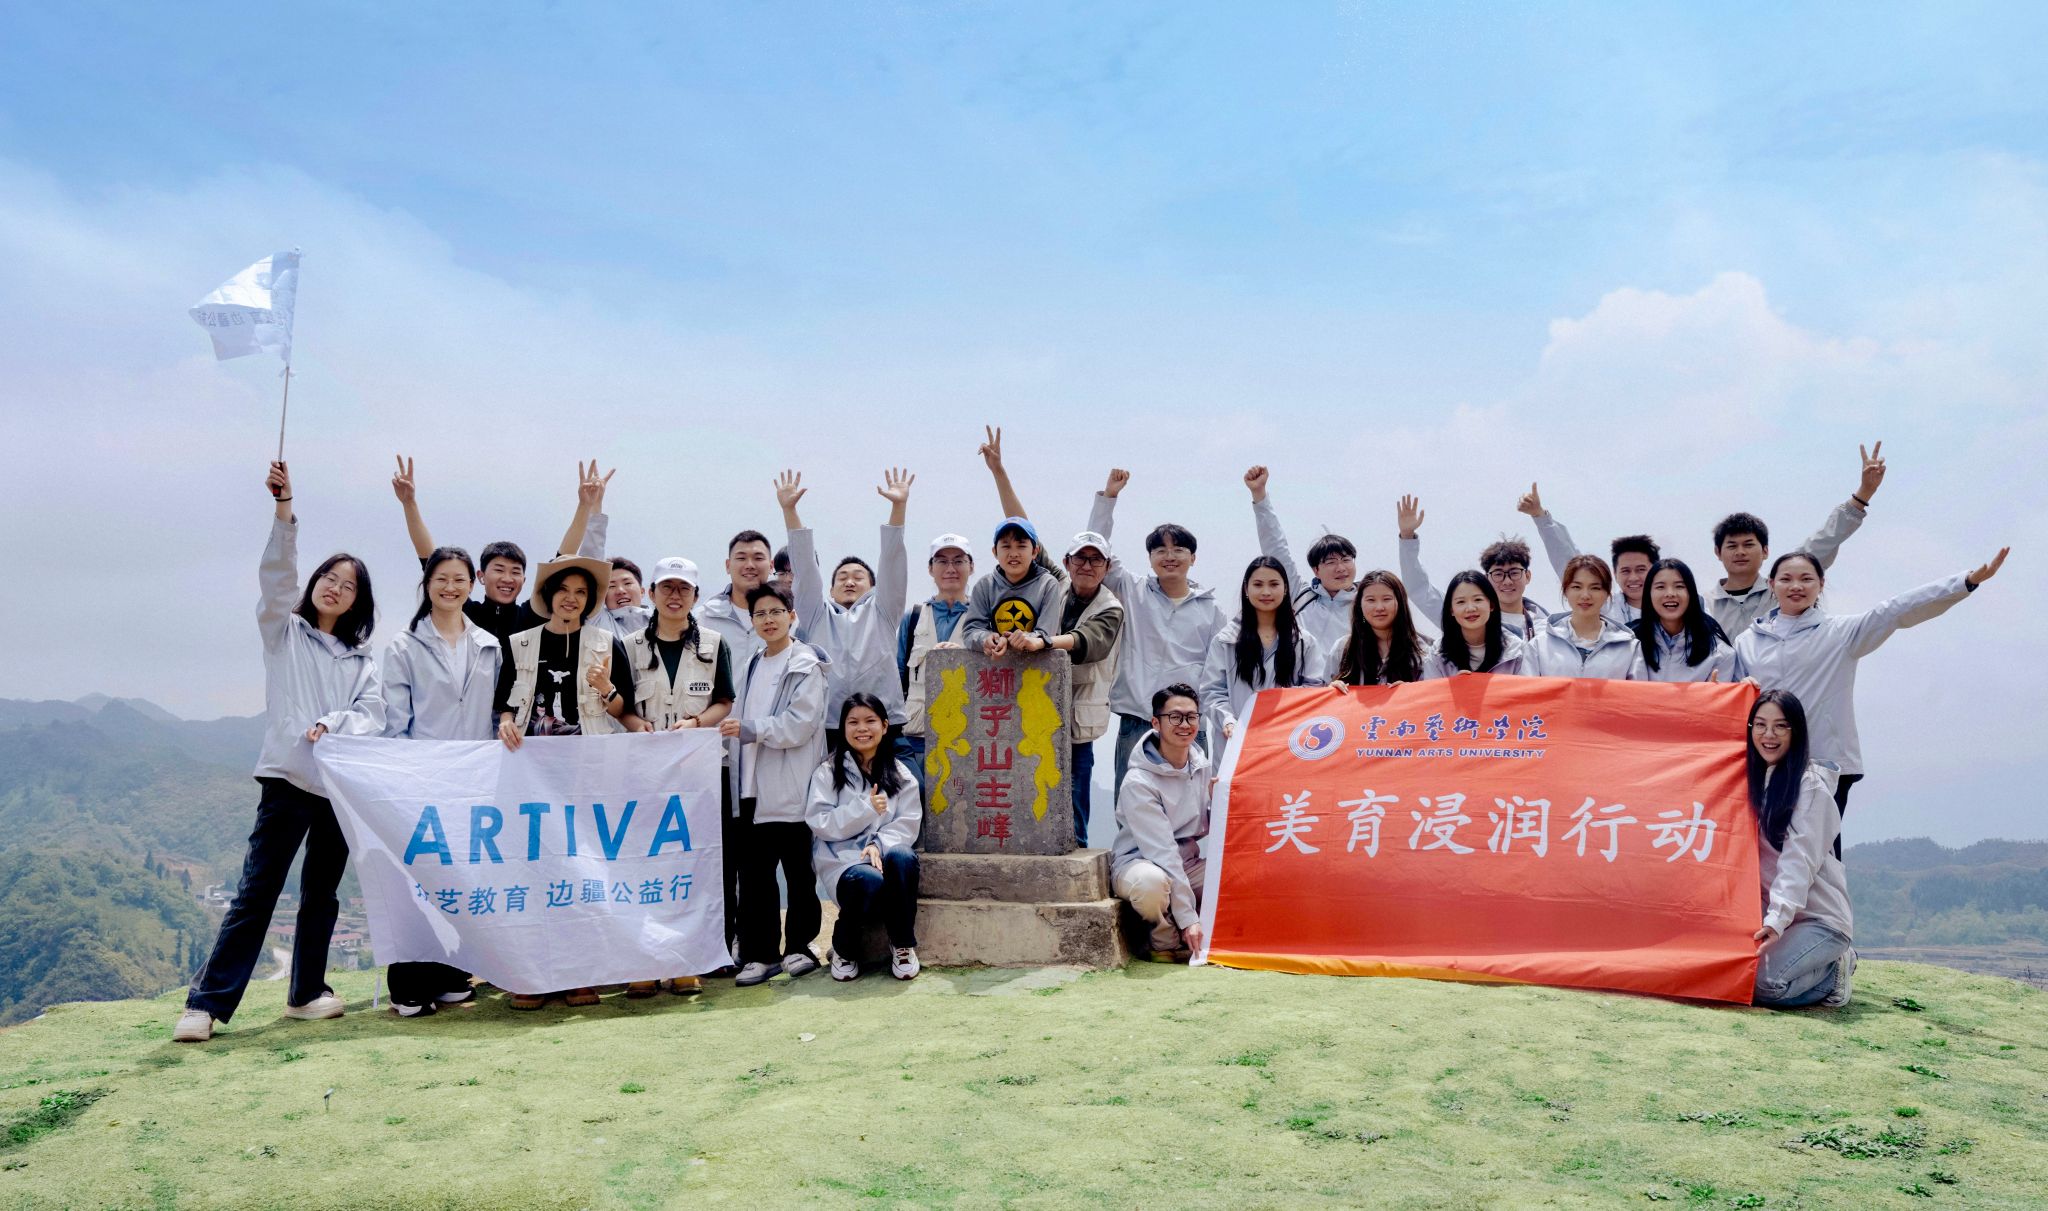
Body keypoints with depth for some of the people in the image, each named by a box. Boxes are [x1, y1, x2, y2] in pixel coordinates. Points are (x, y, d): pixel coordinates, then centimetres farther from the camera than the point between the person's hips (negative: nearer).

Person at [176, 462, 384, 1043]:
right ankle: (206, 1003, -3)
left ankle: (306, 992, 22)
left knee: (321, 895, 10)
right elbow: (277, 575, -8)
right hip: (288, 778, -3)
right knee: (256, 893, -7)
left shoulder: (362, 660, 15)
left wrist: (334, 724, -20)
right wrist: (284, 509, -22)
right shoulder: (283, 631, 9)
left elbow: (373, 714, 1)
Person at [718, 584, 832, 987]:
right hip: (754, 785, 6)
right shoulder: (752, 666, 18)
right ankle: (761, 953, 10)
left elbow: (800, 725, -14)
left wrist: (749, 729, -14)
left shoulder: (806, 666, -4)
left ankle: (799, 946, 14)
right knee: (754, 872, 4)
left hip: (792, 786, -6)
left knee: (798, 870, 3)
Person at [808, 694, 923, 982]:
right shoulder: (828, 772, 6)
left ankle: (903, 945, -15)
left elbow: (908, 824, 2)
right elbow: (820, 823, -5)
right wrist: (865, 809, -16)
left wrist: (878, 844, -16)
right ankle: (843, 950, -6)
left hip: (885, 852, 3)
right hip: (842, 858, -2)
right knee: (870, 881, -36)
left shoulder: (899, 774, 13)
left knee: (903, 858, -34)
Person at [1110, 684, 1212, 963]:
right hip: (1139, 863, -7)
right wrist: (1188, 917, -26)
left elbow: (1204, 828, 9)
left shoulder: (1200, 764, 1)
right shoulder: (1139, 782, -21)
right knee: (1152, 882, -41)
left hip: (1188, 864, 7)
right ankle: (1167, 941, -9)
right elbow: (1161, 851, -24)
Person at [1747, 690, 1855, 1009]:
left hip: (1818, 917, -7)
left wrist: (1777, 920, -30)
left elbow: (1799, 860, -20)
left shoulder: (1811, 784, -11)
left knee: (1763, 983, -26)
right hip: (1769, 909, 7)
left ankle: (1833, 970, 4)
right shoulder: (1752, 777, 9)